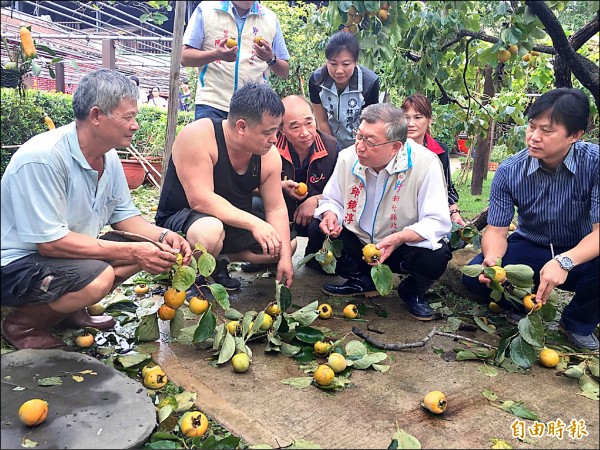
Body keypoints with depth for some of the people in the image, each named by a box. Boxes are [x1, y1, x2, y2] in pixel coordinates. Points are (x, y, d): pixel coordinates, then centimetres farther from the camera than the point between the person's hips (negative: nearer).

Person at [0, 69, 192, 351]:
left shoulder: (109, 157, -1)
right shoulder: (42, 158, -27)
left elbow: (124, 215, 7)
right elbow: (51, 241, -28)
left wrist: (162, 235, -12)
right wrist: (132, 252, -28)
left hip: (65, 254, 8)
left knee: (149, 249, -3)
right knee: (97, 277, -33)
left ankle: (71, 310, 10)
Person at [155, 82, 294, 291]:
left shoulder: (269, 155, -10)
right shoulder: (198, 136, -26)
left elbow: (276, 208, -5)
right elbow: (200, 200, -33)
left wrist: (285, 257, -13)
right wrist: (253, 223, -36)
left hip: (232, 224, 7)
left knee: (288, 245, 4)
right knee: (211, 231, -40)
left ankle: (219, 258, 6)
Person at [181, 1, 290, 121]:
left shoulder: (270, 18, 12)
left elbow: (284, 72, 13)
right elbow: (184, 58, 0)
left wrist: (271, 59, -10)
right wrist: (216, 54, -19)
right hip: (211, 104, -1)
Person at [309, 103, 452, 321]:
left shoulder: (425, 163, -23)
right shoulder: (347, 158, -11)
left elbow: (438, 221, -24)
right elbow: (331, 200, 4)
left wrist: (398, 238, -40)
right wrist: (330, 214, -21)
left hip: (403, 248, -3)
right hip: (358, 243, 4)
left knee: (436, 256, -33)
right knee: (318, 230, -18)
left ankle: (411, 291, 7)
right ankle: (362, 281, 7)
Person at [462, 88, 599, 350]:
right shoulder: (509, 171, -14)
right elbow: (496, 230, -11)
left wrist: (564, 262, -43)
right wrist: (492, 259, -34)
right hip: (530, 249, 1)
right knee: (474, 276, -24)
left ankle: (578, 323, 0)